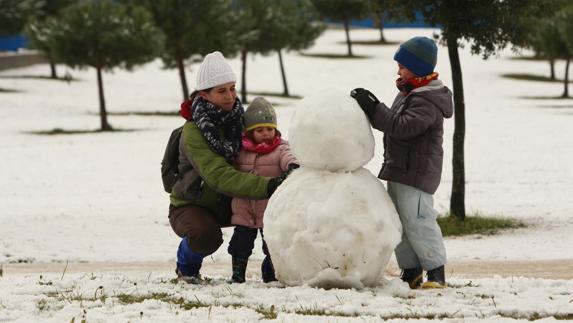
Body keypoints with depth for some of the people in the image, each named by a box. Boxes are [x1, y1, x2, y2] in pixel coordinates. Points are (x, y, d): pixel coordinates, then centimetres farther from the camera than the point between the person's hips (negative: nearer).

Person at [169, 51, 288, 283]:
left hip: (227, 205, 6)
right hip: (190, 205, -6)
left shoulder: (236, 118, -7)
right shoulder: (193, 133, -27)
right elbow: (219, 177, -38)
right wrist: (268, 185, -50)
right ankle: (186, 266, -2)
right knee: (206, 235, -37)